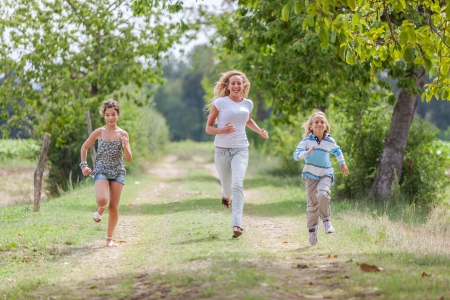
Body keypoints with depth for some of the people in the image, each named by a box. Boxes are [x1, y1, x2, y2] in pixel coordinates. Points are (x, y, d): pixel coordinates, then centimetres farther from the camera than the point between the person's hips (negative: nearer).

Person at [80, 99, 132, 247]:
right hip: (101, 171, -1)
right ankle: (100, 209, 12)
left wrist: (125, 146, -18)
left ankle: (109, 239, 14)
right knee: (102, 200, -26)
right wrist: (83, 165, 5)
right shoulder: (98, 132, -1)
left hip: (118, 172, 1)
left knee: (114, 207, 1)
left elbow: (128, 159, 0)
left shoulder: (123, 134, 0)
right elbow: (84, 147, 13)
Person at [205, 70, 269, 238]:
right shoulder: (219, 103, -5)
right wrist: (221, 130, -22)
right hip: (222, 150, 0)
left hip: (241, 150, 1)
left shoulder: (248, 104, 6)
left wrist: (260, 131, 10)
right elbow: (208, 128, -2)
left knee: (237, 185, -19)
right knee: (227, 186, 12)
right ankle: (226, 196, 53)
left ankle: (237, 225, -26)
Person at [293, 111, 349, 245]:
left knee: (323, 195, -28)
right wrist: (307, 153, -34)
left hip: (325, 175, 0)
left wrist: (343, 164, 28)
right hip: (311, 175, 0)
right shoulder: (307, 141, -7)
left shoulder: (330, 141, 0)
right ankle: (312, 229, 20)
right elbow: (296, 155, -17)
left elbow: (337, 151, 22)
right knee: (312, 204, 4)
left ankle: (326, 220, -10)